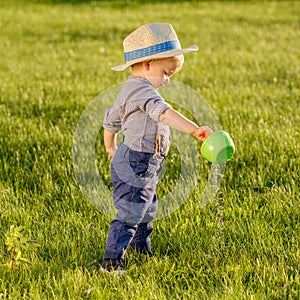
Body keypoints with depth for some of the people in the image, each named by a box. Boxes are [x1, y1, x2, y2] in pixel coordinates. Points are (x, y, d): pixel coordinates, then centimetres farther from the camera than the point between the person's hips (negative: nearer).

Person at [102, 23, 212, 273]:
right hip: (135, 165, -11)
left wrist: (111, 148, 43)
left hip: (144, 167, 11)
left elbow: (111, 121, 27)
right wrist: (194, 129, -49)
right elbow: (164, 113, -38)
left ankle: (142, 250, 38)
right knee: (130, 214, -9)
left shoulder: (129, 91, 15)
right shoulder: (143, 91, -20)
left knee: (147, 210, 23)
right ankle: (112, 261, -6)